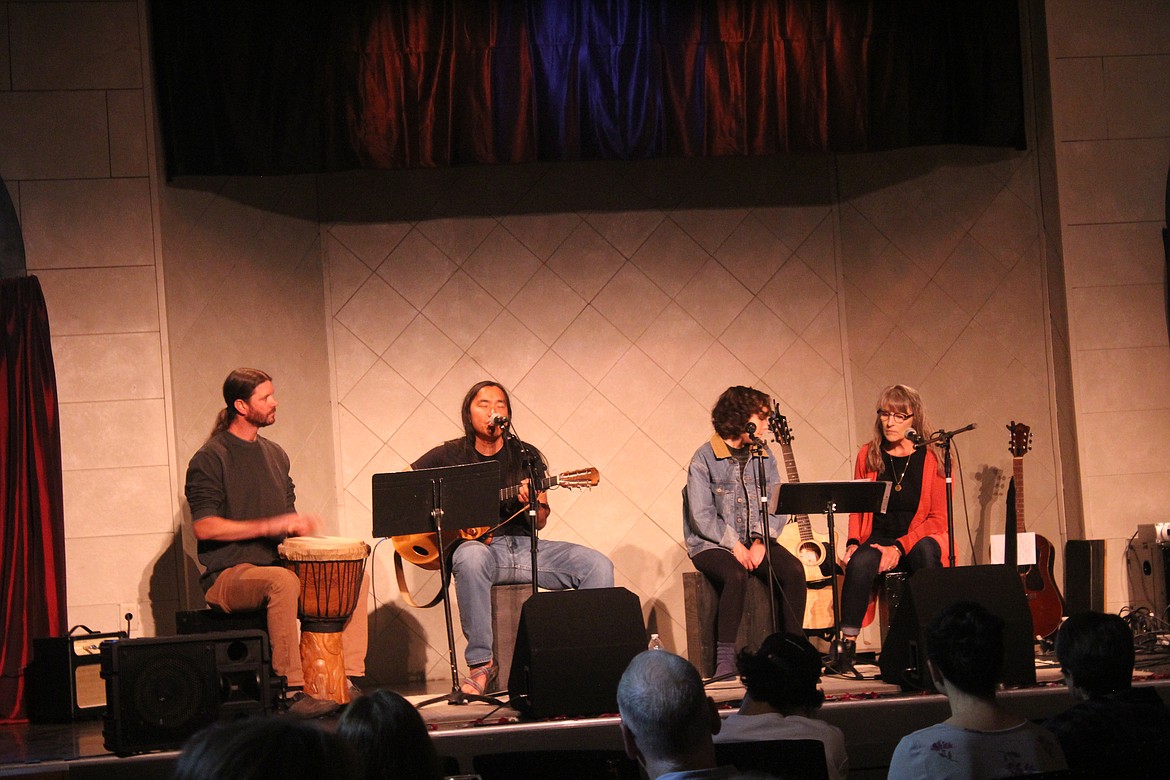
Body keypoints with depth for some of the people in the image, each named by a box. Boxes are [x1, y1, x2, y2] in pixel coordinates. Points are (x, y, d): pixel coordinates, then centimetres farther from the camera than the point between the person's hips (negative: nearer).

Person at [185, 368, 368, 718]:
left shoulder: (274, 454, 17)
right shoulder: (209, 459, -7)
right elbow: (204, 527, -16)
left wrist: (300, 526, 2)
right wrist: (269, 526, -20)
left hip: (276, 564, 8)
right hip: (228, 576, -8)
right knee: (282, 581, -37)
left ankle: (349, 680, -8)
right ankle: (294, 692, -34)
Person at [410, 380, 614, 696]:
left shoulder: (526, 455, 12)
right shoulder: (451, 455, 8)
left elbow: (540, 522, 8)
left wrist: (533, 502, -15)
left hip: (524, 546, 3)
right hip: (479, 544, -3)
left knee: (597, 565, -18)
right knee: (470, 558, -41)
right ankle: (481, 663, -31)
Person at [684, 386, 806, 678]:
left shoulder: (764, 456, 10)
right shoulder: (705, 458, -6)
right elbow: (701, 516, -12)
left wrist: (761, 541, -12)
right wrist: (735, 546, -17)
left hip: (754, 542, 5)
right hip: (712, 544, -5)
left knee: (794, 570, -23)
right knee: (736, 576, -35)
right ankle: (725, 659, -30)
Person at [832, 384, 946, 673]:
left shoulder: (931, 459, -1)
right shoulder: (868, 455, 8)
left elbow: (938, 518, -4)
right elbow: (856, 509, 12)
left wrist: (900, 547, -15)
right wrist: (853, 542, -7)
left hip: (919, 540, -2)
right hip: (878, 540, 2)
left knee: (925, 551, -38)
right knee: (859, 563, -33)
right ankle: (847, 647, -27)